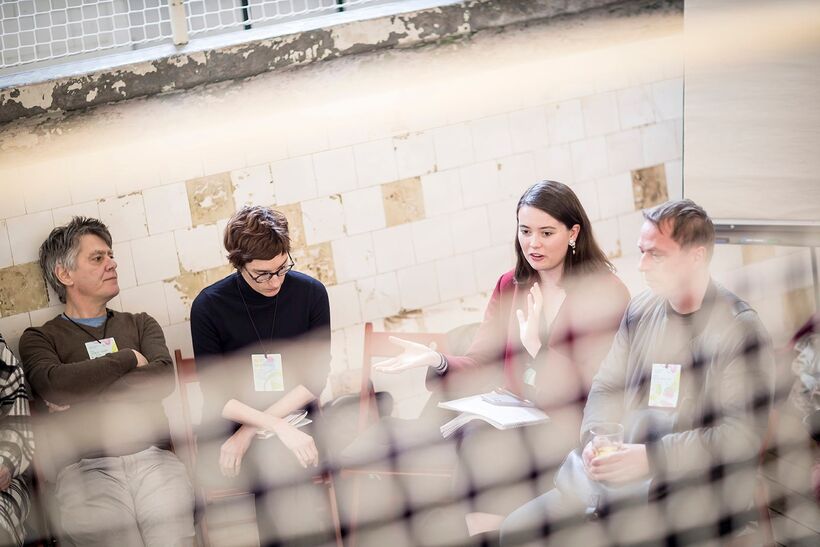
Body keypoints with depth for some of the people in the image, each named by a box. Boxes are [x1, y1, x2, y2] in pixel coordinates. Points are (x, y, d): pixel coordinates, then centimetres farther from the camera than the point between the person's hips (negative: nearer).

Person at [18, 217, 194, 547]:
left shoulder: (140, 324, 22)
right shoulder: (39, 340, 13)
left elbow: (163, 379, 3)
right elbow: (55, 384, -9)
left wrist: (84, 393, -3)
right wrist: (129, 358, 1)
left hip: (152, 458, 2)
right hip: (85, 467, -2)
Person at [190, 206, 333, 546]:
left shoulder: (311, 294, -1)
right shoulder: (209, 307, -4)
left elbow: (314, 380, -3)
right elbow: (217, 396, -6)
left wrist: (251, 431, -13)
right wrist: (279, 428, -21)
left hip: (295, 417, 1)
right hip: (230, 424, -1)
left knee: (274, 460, -31)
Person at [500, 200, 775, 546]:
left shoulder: (739, 329, -10)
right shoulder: (642, 309, 12)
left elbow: (742, 434, -17)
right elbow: (605, 387, 17)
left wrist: (650, 457, -22)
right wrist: (595, 438, -5)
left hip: (694, 495, -6)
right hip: (610, 478, 7)